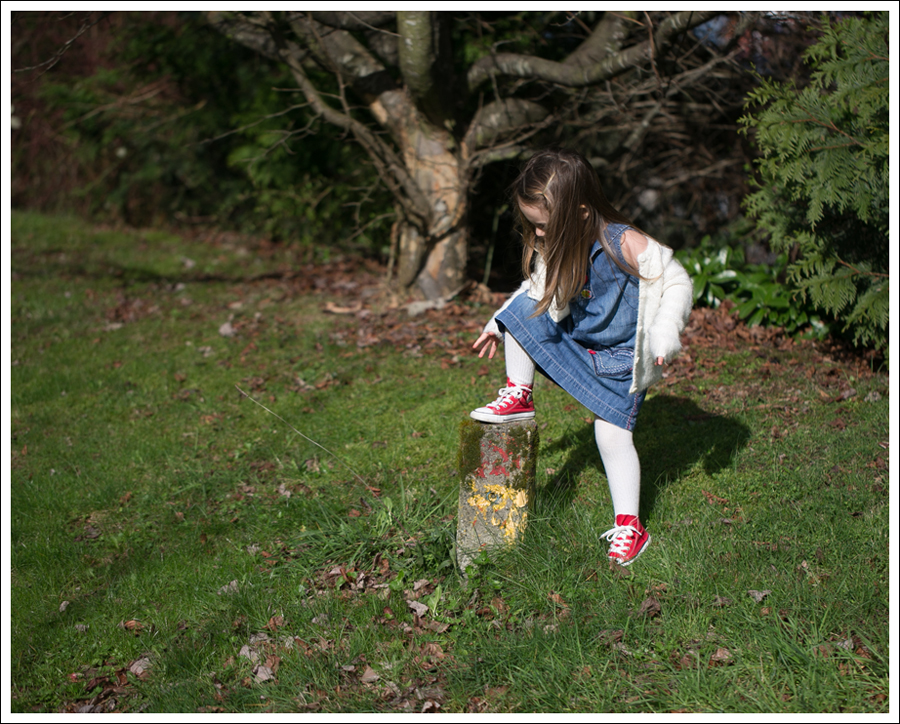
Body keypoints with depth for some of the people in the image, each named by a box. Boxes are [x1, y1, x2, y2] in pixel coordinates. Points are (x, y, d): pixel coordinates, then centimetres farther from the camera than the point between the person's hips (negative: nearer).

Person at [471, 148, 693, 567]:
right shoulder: (554, 249, -8)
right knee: (521, 310, -12)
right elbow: (540, 290, 10)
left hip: (620, 359, -5)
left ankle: (629, 528, 5)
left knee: (612, 436, -9)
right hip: (575, 342, 6)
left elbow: (677, 282, -21)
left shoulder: (625, 245, -27)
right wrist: (498, 325, 10)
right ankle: (518, 398, 2)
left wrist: (665, 336, -33)